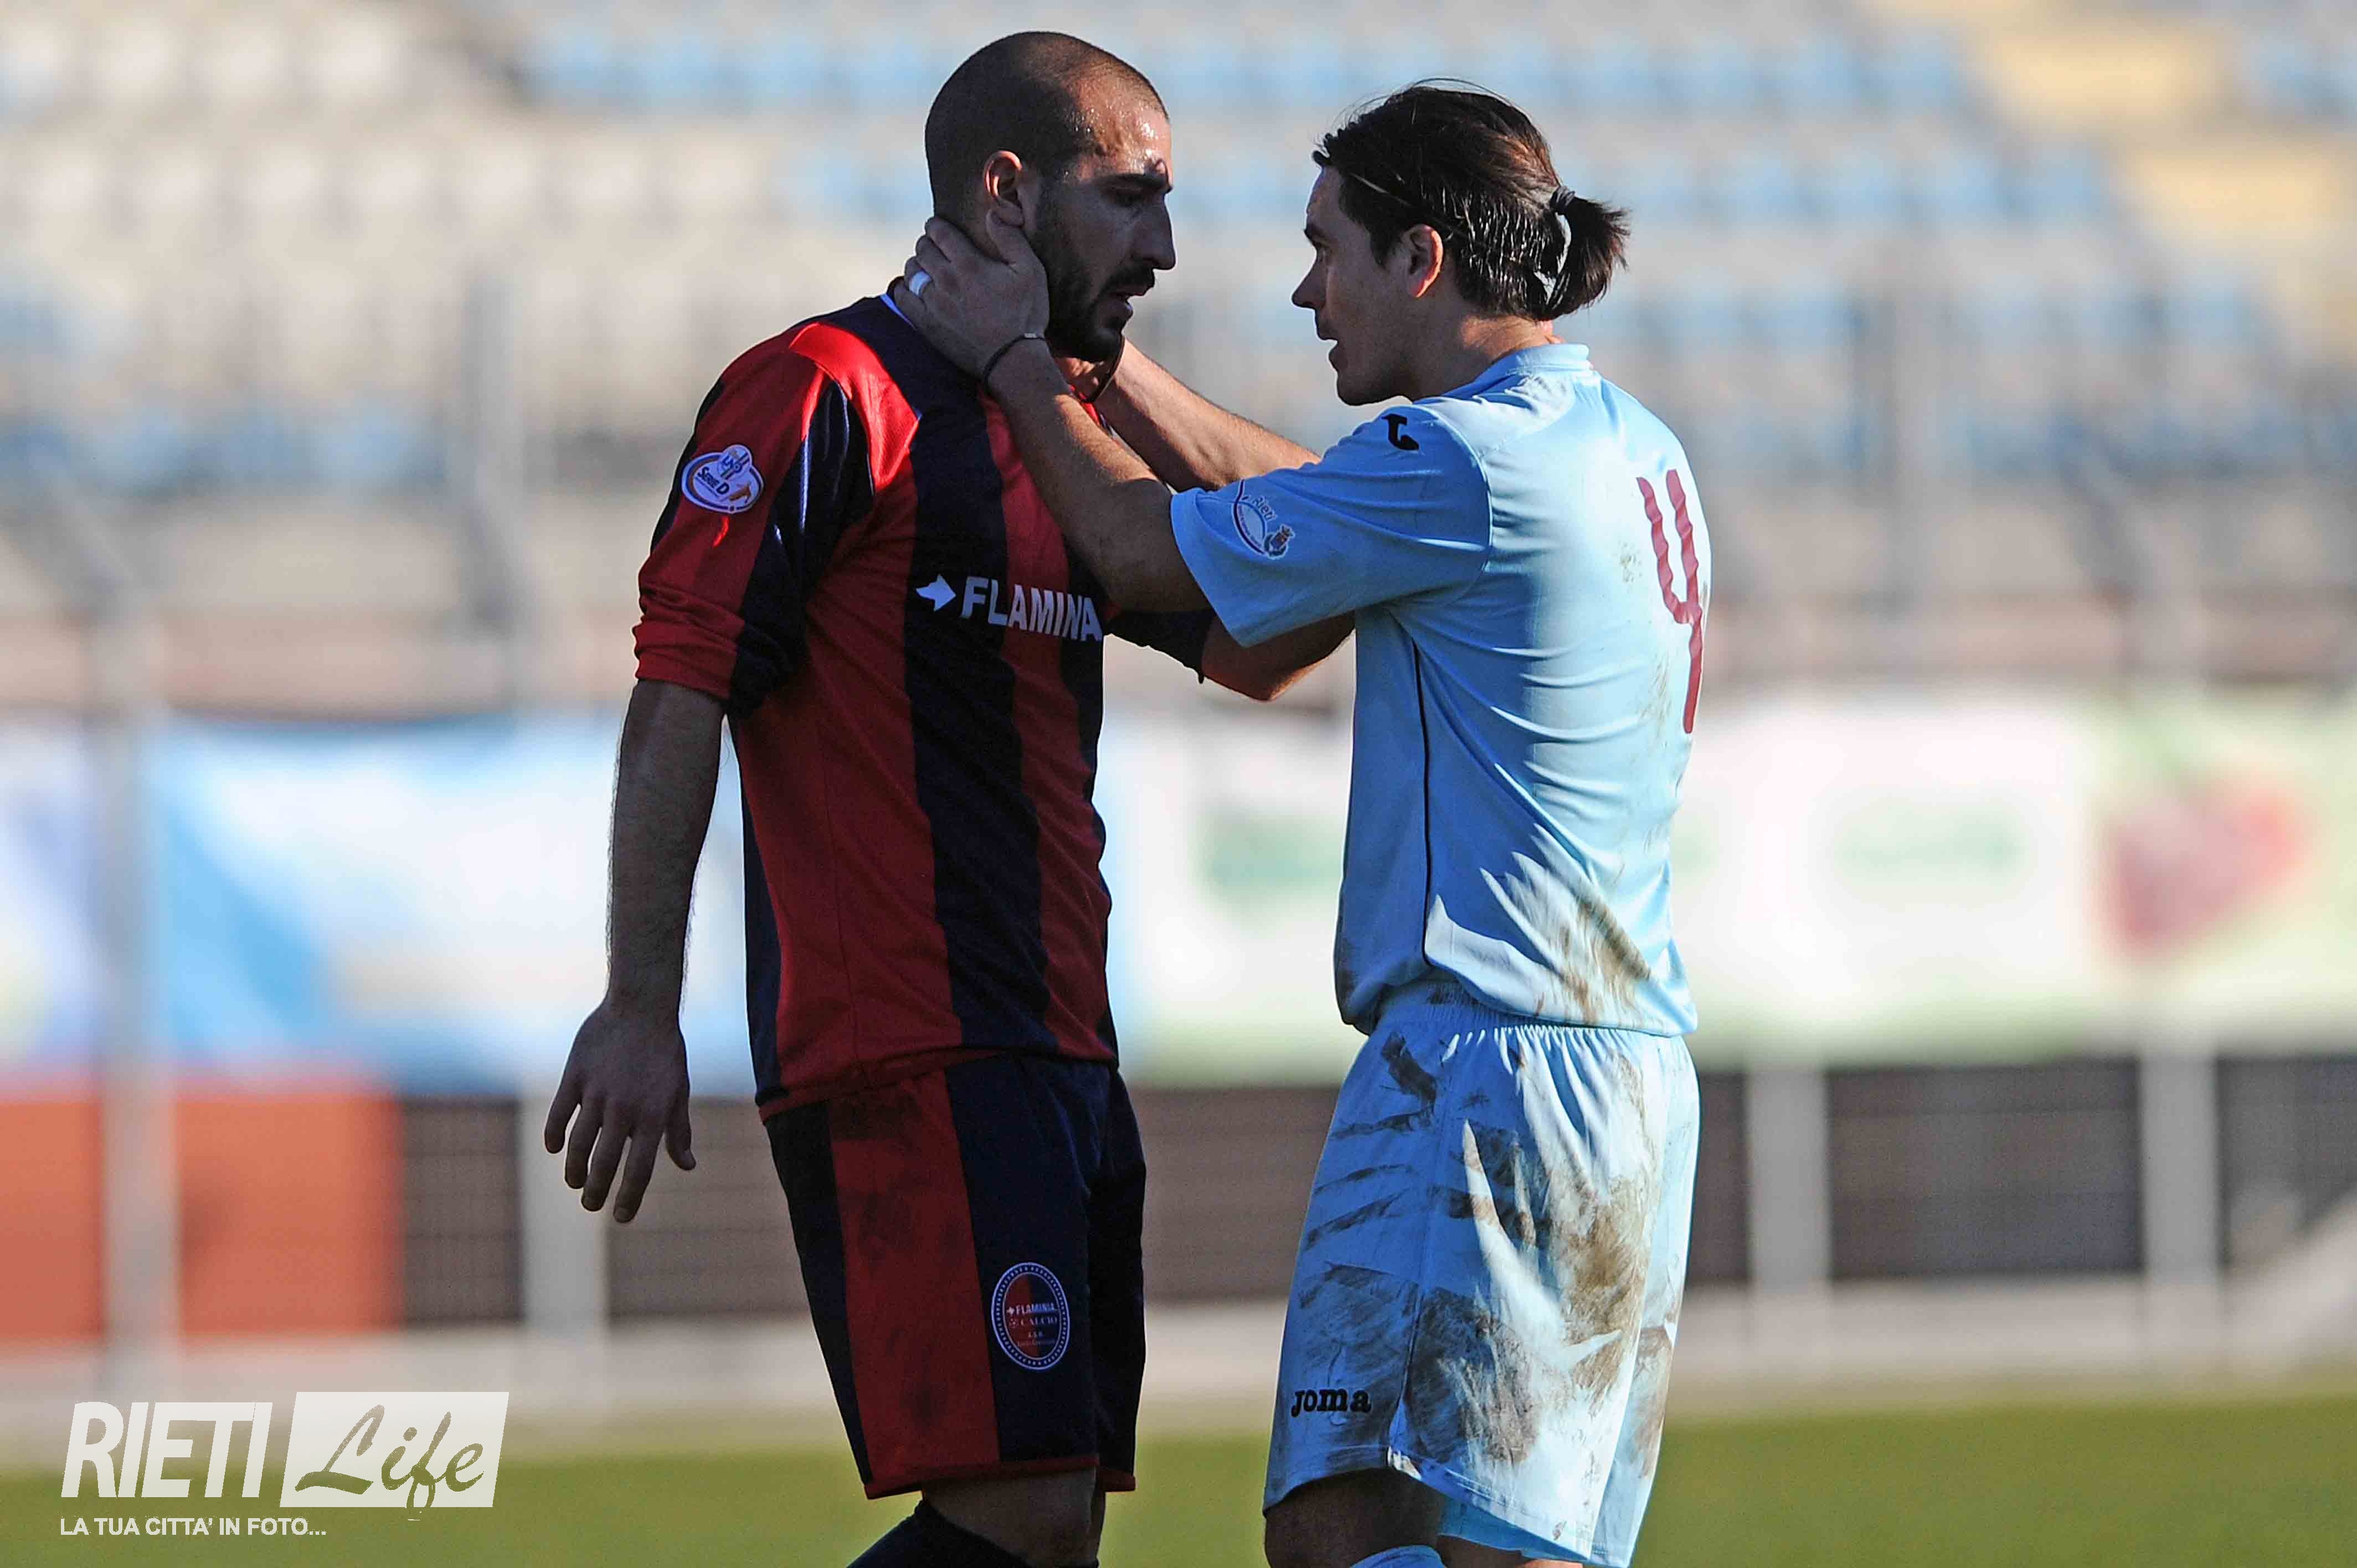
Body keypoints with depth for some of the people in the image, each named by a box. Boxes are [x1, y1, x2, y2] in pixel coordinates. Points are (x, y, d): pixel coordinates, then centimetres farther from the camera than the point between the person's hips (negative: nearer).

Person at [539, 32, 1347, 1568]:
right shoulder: (831, 392, -7)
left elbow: (1254, 642, 29)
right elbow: (679, 695, -11)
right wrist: (639, 1010, -16)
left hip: (1056, 1061, 9)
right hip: (907, 1064, -9)